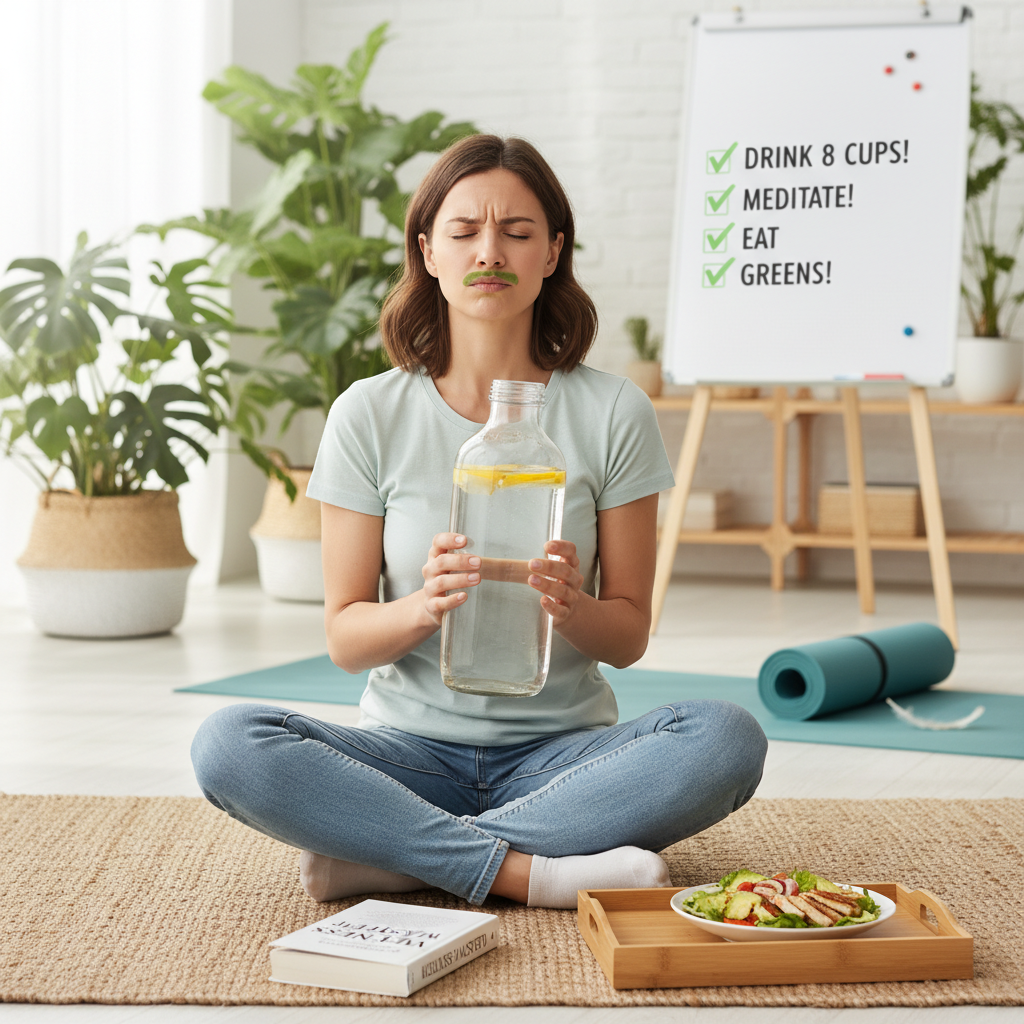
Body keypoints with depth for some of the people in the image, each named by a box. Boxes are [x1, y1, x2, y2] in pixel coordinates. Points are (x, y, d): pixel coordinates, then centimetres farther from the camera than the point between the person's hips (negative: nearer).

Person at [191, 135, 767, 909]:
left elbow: (630, 635, 1)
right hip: (412, 748, 0)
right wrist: (424, 605, -23)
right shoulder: (369, 416, -1)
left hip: (561, 750, 1)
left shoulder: (613, 414, -1)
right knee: (229, 744, -28)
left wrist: (572, 606, -22)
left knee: (728, 740, -30)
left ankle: (387, 856, -24)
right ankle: (534, 872, -27)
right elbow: (344, 639, -1)